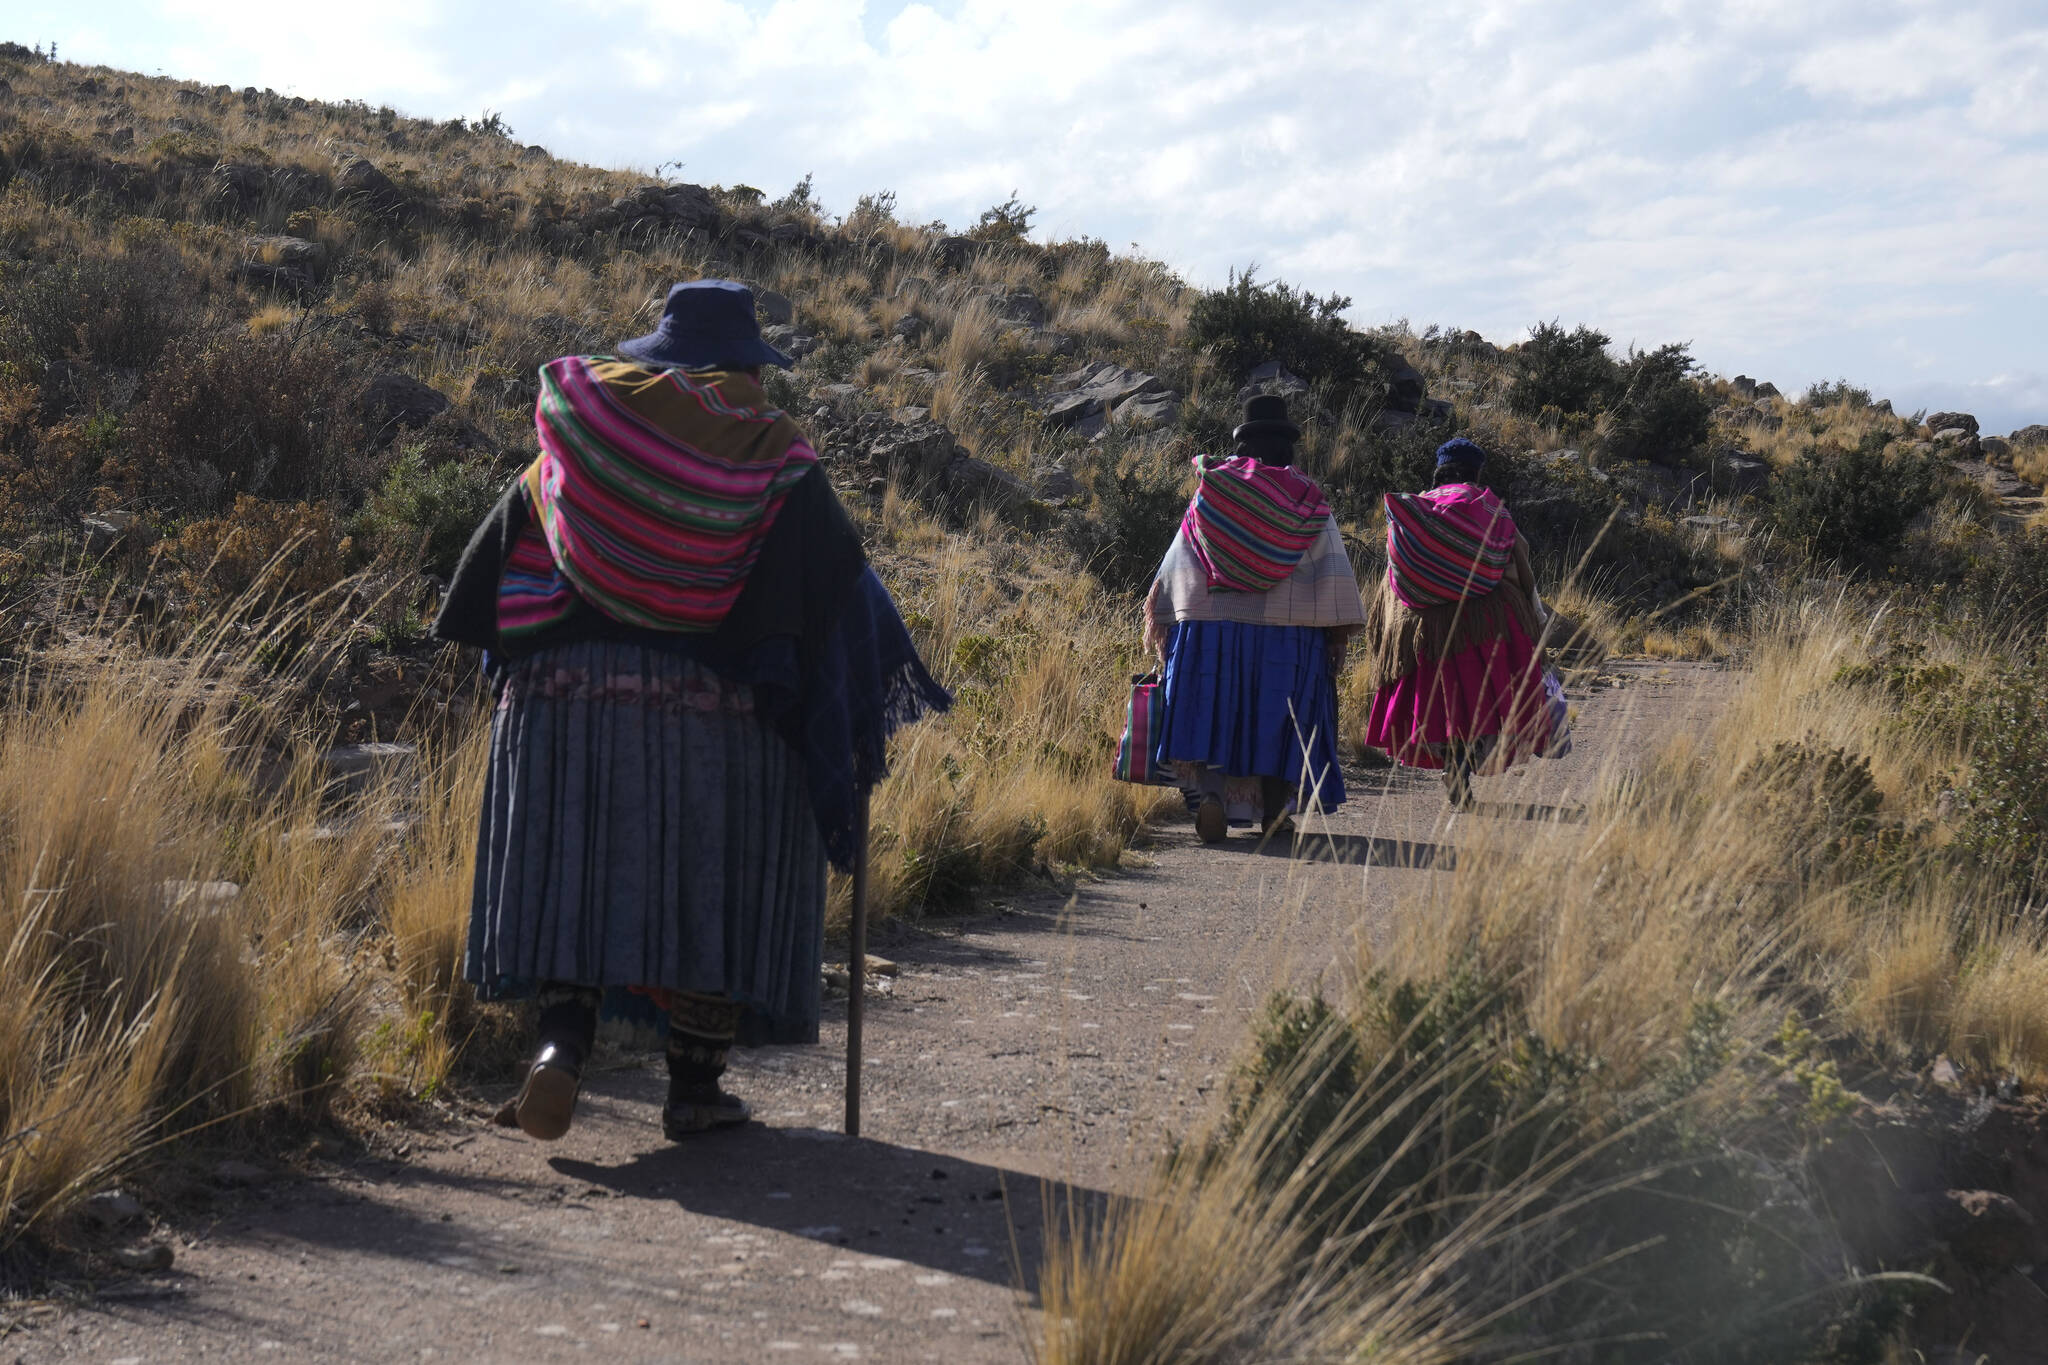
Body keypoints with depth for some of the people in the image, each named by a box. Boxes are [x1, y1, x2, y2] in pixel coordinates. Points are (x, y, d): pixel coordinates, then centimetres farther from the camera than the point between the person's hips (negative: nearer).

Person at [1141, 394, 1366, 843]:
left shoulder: (1211, 491, 5)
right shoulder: (1307, 500, 2)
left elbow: (1177, 564, 5)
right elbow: (1333, 574, -2)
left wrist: (1161, 621, 10)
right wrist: (1339, 635, 2)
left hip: (1210, 631, 0)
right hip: (1287, 633, 0)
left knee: (1213, 719, 2)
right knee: (1278, 721, 11)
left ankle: (1210, 793, -19)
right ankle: (1273, 810, 14)